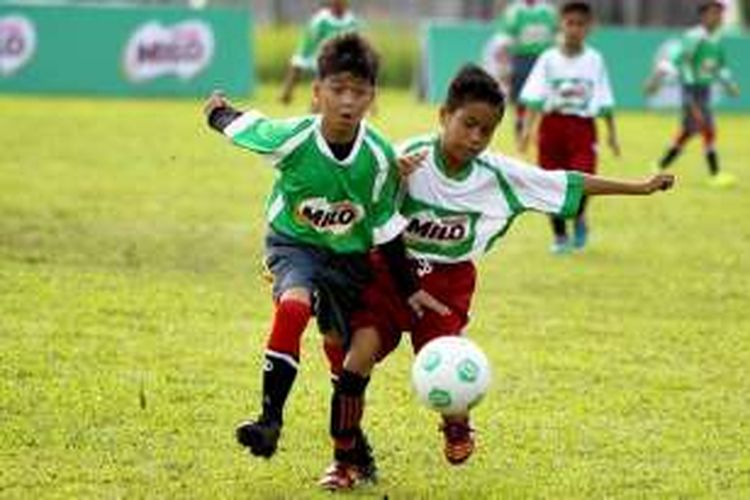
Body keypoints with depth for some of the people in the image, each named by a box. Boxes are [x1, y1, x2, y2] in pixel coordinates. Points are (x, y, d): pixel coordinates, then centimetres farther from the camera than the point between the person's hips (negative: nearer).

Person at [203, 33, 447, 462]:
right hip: (295, 244, -3)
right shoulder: (291, 140, -27)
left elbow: (386, 225, -5)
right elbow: (244, 127, -5)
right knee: (294, 307, -33)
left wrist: (409, 288, 0)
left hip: (351, 254, 3)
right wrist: (220, 111, 18)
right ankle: (270, 420, -32)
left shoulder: (379, 157, -19)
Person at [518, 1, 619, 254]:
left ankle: (579, 218, 13)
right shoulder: (549, 59, 0)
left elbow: (605, 102, 10)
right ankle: (560, 236, 21)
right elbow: (534, 97, -5)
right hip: (553, 124, 0)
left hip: (583, 126, 0)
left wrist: (612, 134, 10)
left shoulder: (595, 61, 4)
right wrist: (527, 128, -16)